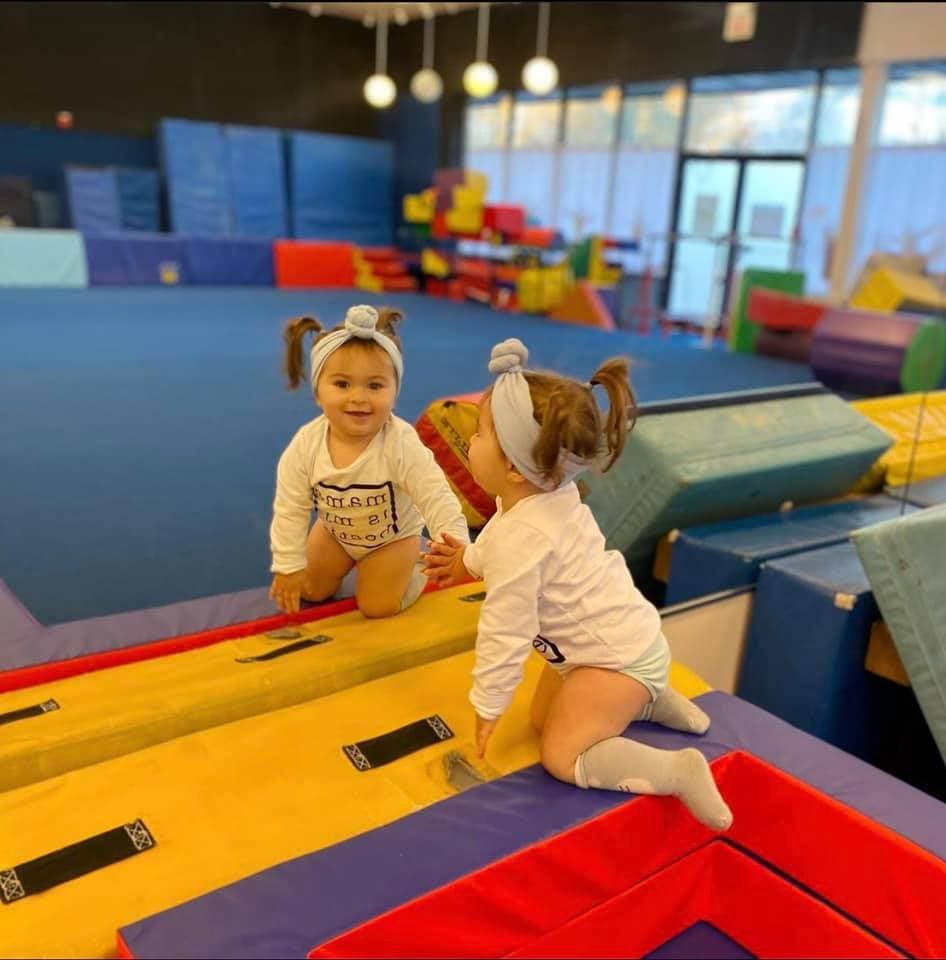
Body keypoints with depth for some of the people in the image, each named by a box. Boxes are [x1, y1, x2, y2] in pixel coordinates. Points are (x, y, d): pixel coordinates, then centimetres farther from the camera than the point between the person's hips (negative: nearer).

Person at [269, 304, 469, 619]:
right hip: (335, 531, 4)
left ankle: (416, 563, 23)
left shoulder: (402, 445, -38)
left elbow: (437, 498, -39)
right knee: (310, 591, 13)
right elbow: (289, 510, -19)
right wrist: (288, 566, -16)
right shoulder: (305, 445, -29)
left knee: (376, 608, -2)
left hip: (393, 535, -3)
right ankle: (349, 561, 39)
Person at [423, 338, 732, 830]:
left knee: (562, 756, -9)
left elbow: (505, 634, -26)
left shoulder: (517, 542, -33)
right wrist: (470, 559, 23)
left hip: (620, 657, -9)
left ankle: (679, 771, -8)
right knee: (543, 717, 21)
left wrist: (486, 706, -13)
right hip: (619, 639, 9)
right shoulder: (552, 495, -7)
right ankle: (652, 701, 24)